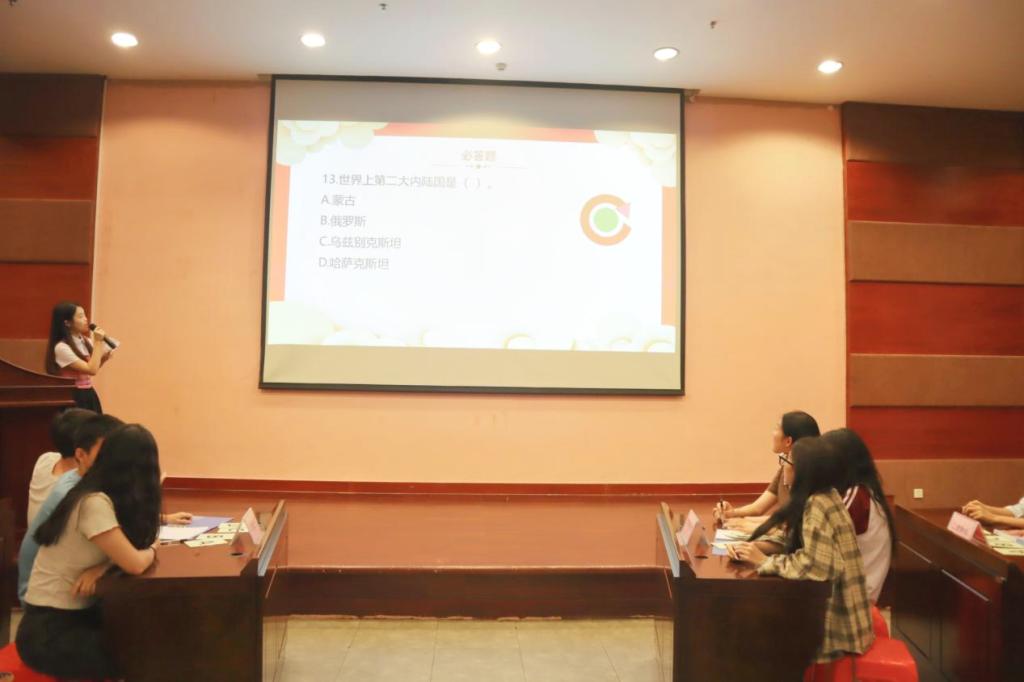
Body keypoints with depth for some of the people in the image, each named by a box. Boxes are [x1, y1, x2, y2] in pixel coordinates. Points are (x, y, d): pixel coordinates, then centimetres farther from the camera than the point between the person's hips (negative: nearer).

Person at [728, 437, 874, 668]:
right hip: (824, 606, 7)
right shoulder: (821, 497, 3)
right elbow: (787, 534, 8)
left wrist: (763, 561, -21)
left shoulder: (818, 505, -25)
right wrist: (749, 546, -7)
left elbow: (813, 566, -32)